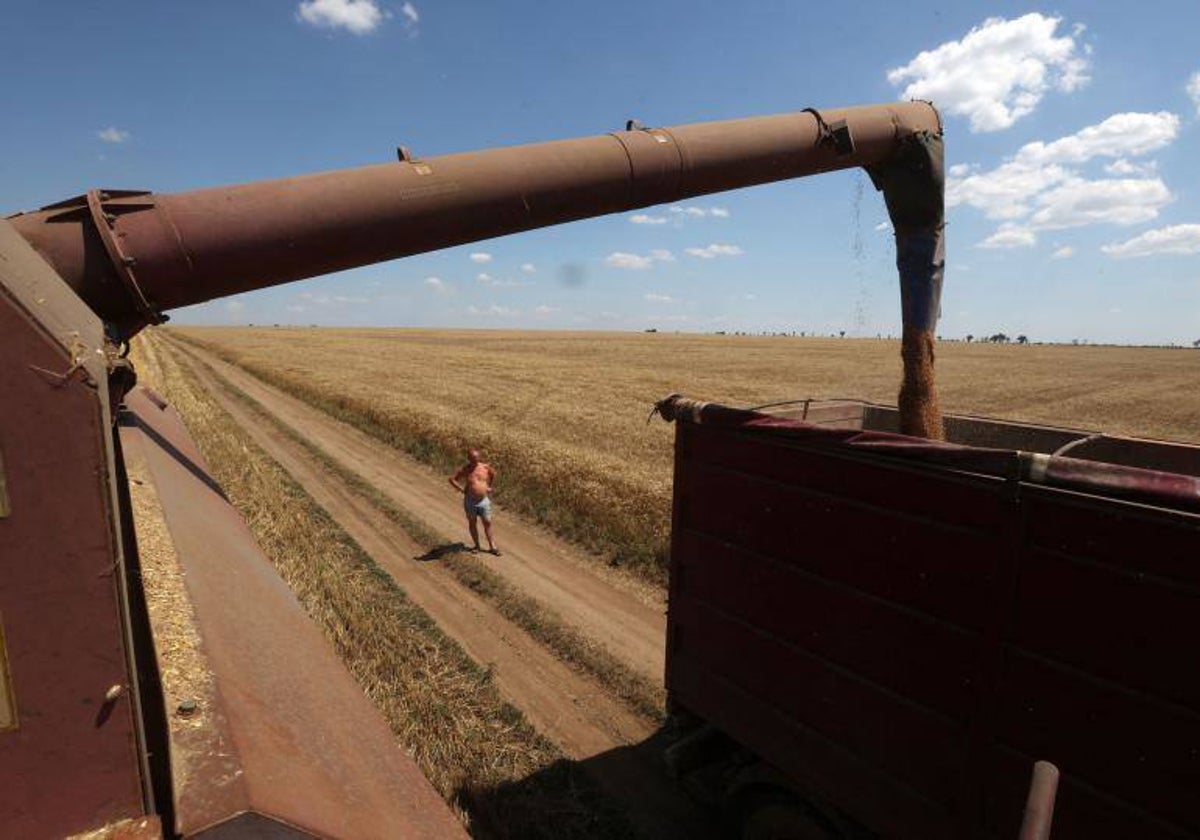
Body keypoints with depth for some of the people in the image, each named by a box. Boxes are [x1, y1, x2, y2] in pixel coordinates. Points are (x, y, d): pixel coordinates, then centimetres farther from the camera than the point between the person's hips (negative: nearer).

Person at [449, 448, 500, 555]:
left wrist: (489, 487, 9)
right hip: (470, 501, -1)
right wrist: (461, 489, -10)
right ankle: (477, 545, 24)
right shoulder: (464, 469, -10)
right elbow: (452, 479, -5)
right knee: (472, 523, 10)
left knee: (487, 523, 2)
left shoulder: (485, 467, -4)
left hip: (484, 500, 1)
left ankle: (492, 546, 11)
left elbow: (494, 474, 15)